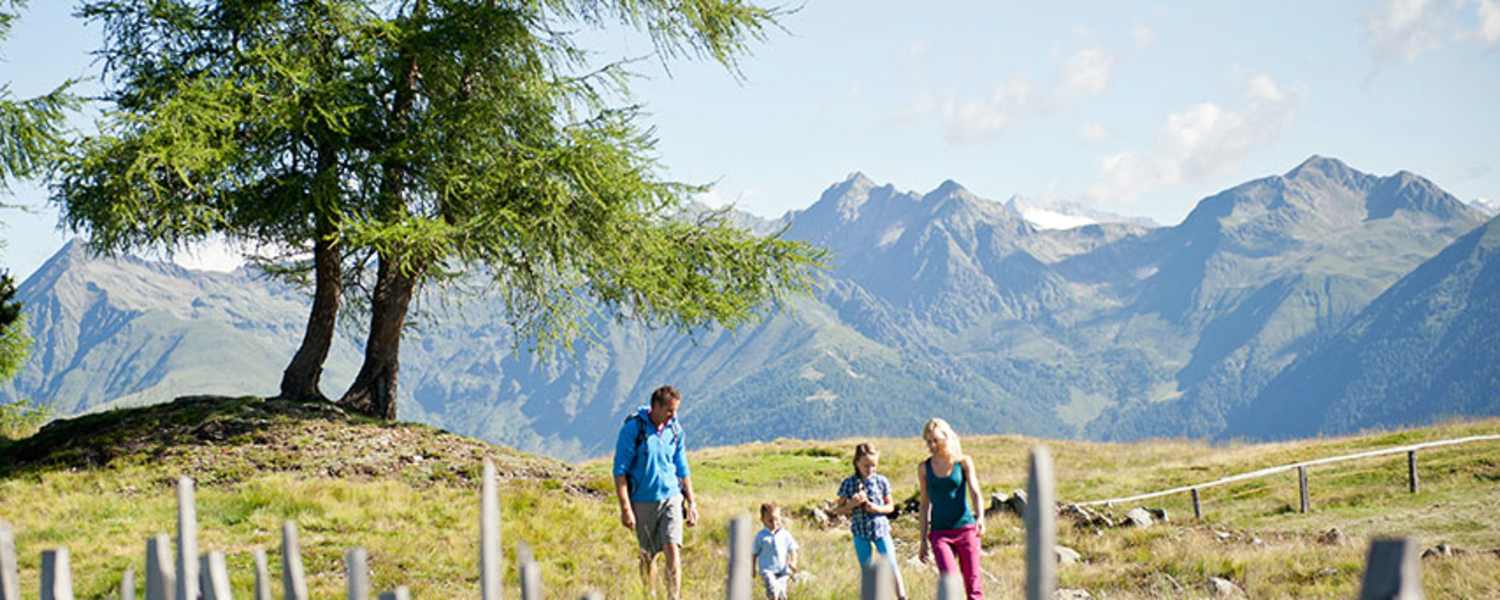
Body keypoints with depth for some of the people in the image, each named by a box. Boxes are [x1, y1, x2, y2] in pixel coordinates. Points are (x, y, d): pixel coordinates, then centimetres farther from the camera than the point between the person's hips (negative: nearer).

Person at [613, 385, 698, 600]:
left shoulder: (675, 430, 5)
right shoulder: (633, 428, -9)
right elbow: (620, 471, -9)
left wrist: (691, 503, 13)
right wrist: (625, 508, -13)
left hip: (671, 497, 2)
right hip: (643, 501, -2)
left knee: (672, 548, -13)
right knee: (647, 555, 7)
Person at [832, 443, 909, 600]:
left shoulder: (881, 481, -2)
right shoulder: (848, 484, -4)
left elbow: (890, 506, 5)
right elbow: (837, 510, 1)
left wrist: (877, 508, -15)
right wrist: (852, 504, -17)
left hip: (881, 529, 0)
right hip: (860, 532, 0)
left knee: (892, 566, -5)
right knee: (867, 571, 9)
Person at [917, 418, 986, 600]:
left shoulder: (963, 462, 1)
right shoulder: (924, 468, 5)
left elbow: (974, 492, -8)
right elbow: (925, 504, 11)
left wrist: (980, 518, -27)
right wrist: (924, 540, 11)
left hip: (966, 529, 0)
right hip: (939, 533, 0)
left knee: (972, 584, 0)